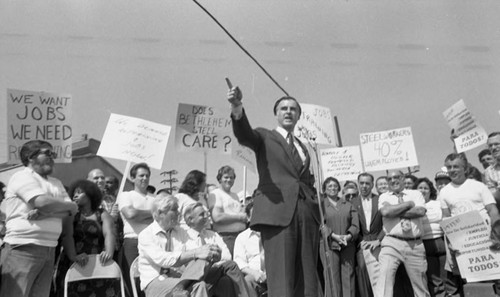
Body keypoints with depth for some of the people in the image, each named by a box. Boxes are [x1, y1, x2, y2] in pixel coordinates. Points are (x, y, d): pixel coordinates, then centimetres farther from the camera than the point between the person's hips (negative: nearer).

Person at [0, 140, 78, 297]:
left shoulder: (56, 183, 19)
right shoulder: (23, 177, -4)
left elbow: (68, 212, 6)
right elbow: (43, 202, -20)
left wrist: (43, 214, -13)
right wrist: (71, 206, -2)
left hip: (49, 249, 7)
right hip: (23, 248, -7)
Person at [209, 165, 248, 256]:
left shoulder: (234, 195, 23)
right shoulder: (214, 194, -1)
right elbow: (217, 217, -14)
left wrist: (245, 216, 5)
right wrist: (239, 216, -9)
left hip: (242, 235, 7)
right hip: (226, 237, -7)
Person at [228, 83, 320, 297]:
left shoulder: (302, 146, 26)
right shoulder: (264, 137, 10)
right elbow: (243, 134, -11)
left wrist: (314, 204, 11)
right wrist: (237, 110, -32)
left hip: (306, 214, 6)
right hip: (277, 211, -5)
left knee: (307, 279, 3)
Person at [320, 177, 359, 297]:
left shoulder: (348, 205, 17)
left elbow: (355, 224, 7)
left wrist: (348, 236, -11)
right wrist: (335, 236, -15)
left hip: (348, 245, 3)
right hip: (329, 245, -2)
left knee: (348, 276, -1)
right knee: (332, 277, -6)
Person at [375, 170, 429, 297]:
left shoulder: (415, 194, 13)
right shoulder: (384, 197, 11)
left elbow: (420, 211, -6)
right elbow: (386, 212, -11)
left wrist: (396, 212, -6)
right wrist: (409, 204, -2)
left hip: (415, 244, 1)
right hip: (392, 243, -1)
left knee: (420, 282, 8)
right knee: (385, 275, -18)